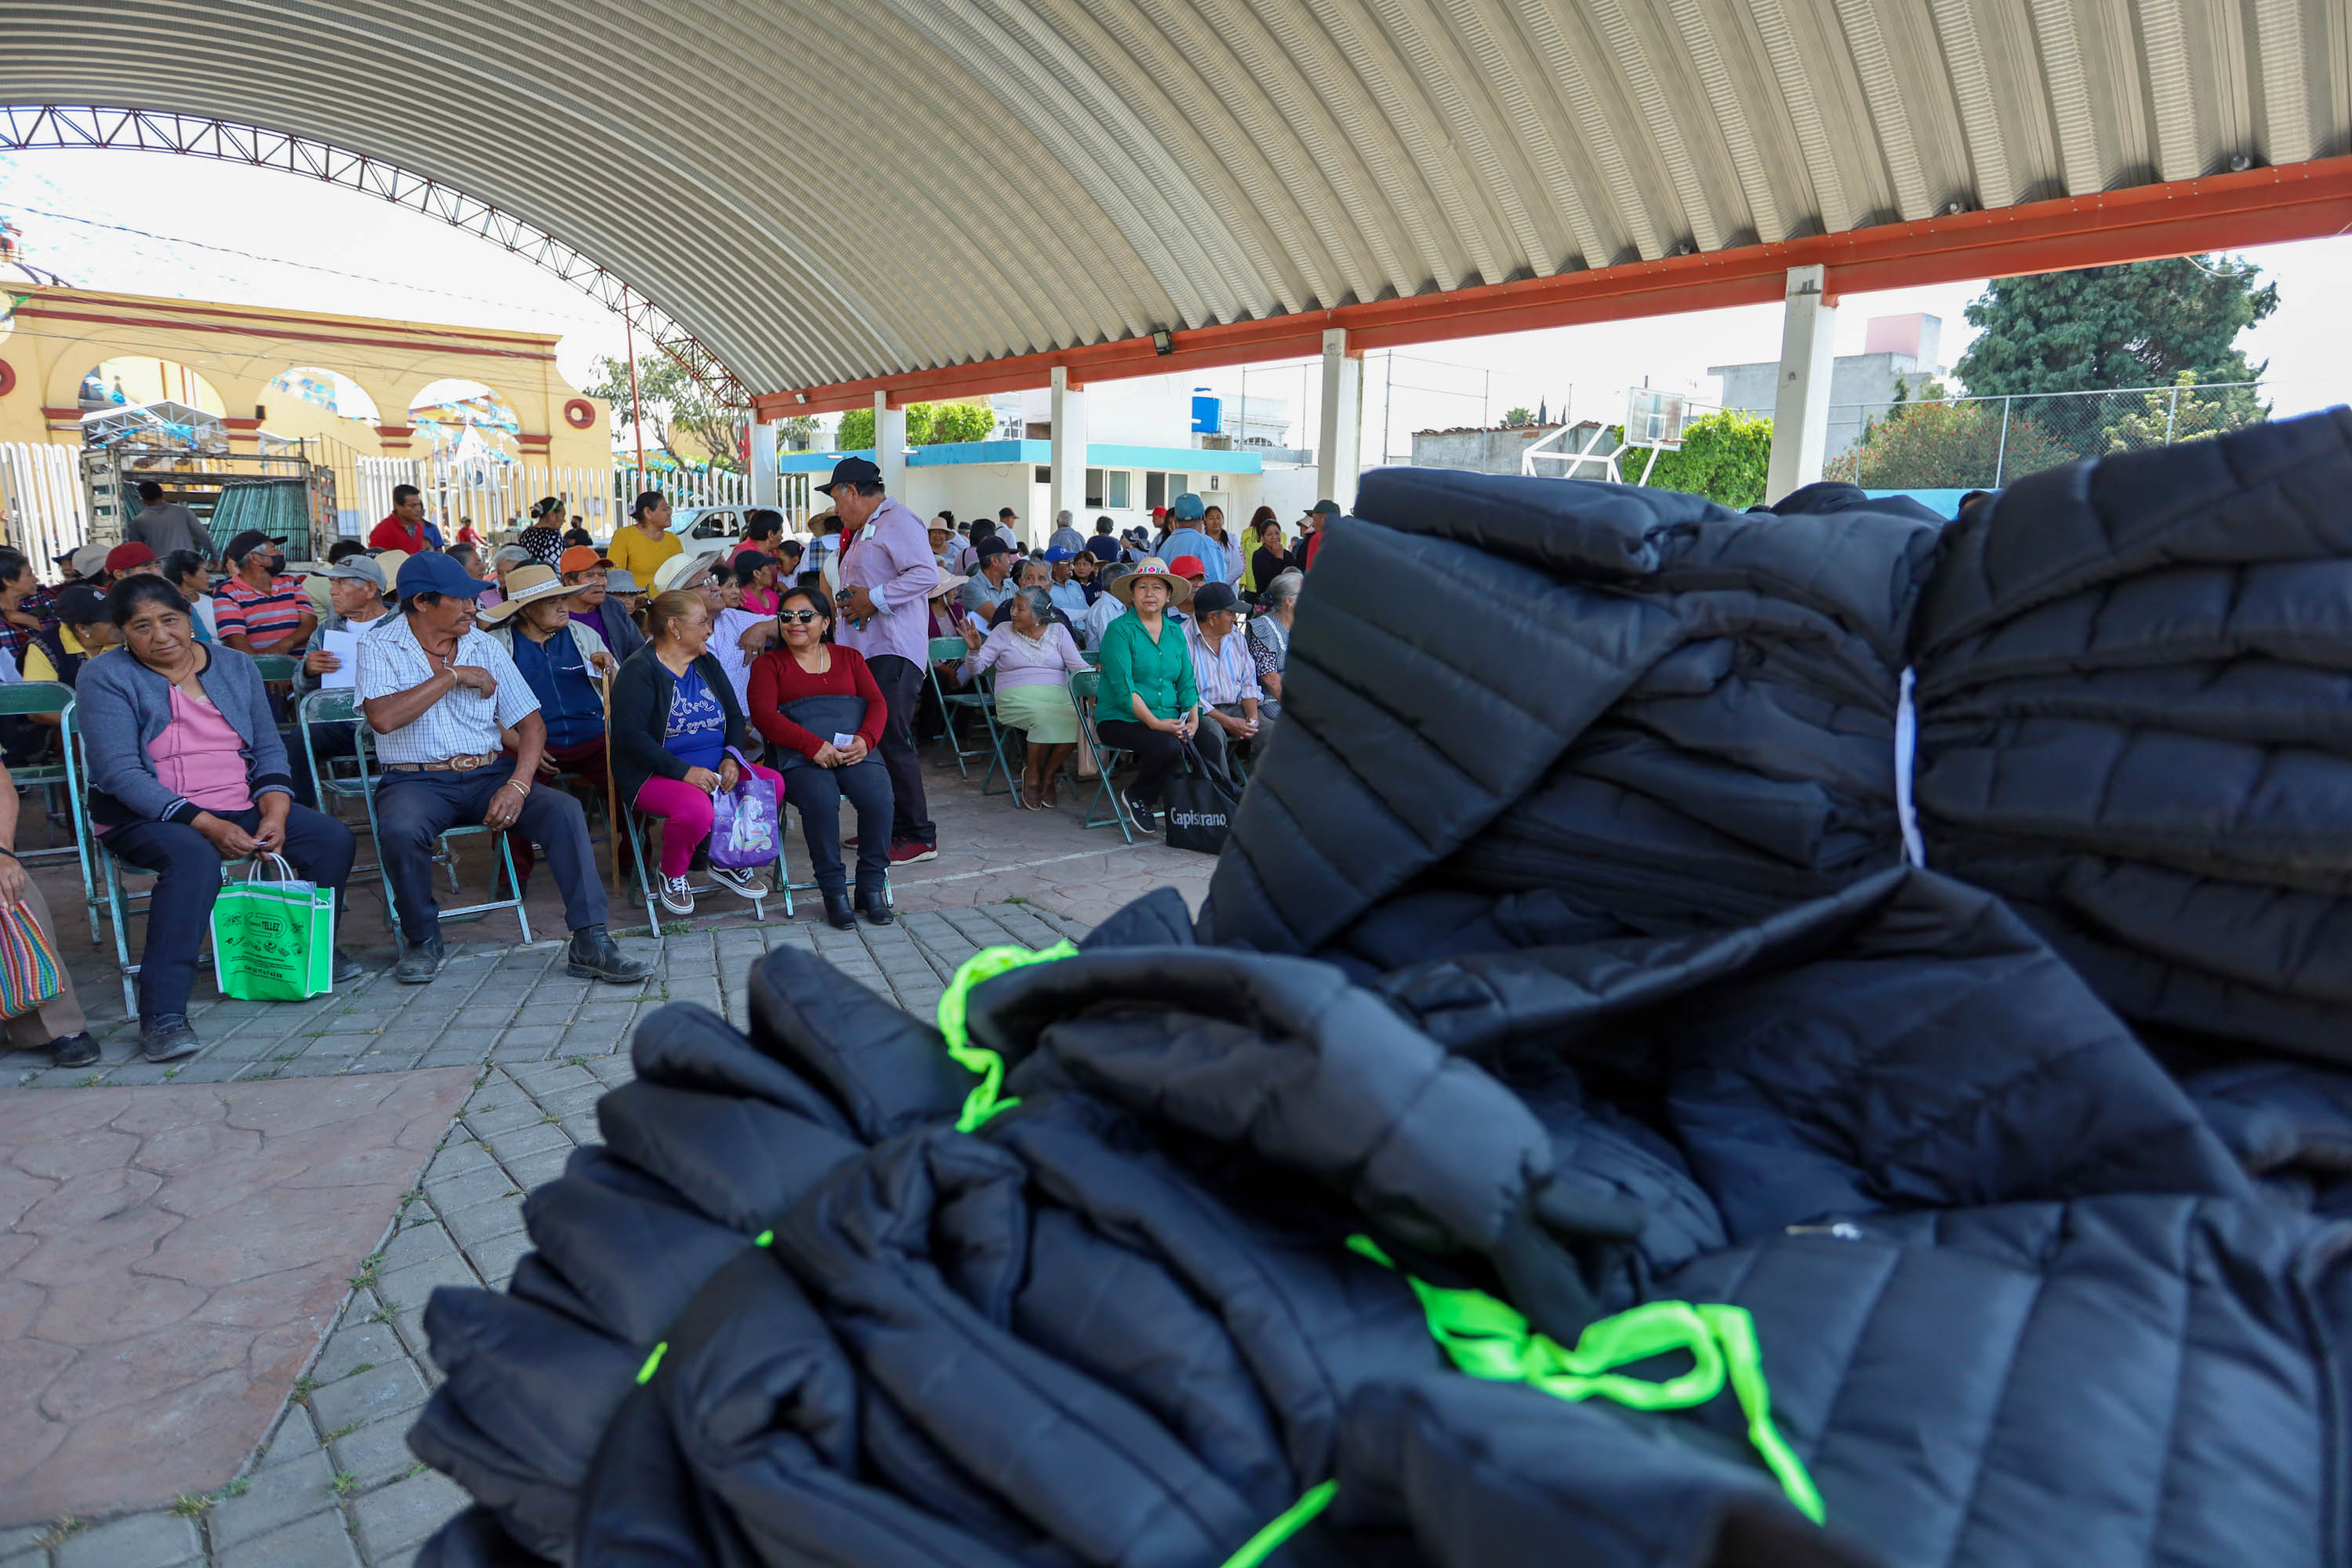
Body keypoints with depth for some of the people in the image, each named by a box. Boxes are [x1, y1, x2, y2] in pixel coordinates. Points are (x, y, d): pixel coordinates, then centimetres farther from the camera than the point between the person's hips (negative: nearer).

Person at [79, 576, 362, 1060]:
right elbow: (120, 773, -14)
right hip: (147, 817, -5)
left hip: (239, 807, 5)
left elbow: (269, 748, 7)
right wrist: (206, 824, -24)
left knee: (332, 837, -15)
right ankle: (163, 1014, -37)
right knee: (195, 856, -37)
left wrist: (275, 814, -12)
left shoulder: (235, 665, 9)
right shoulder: (105, 677, -5)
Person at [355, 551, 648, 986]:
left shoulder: (486, 647, 10)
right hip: (417, 781, -3)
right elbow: (382, 717, -18)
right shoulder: (378, 648, 1)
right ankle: (423, 940, -6)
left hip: (487, 776, 3)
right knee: (399, 831, -35)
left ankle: (590, 944, -24)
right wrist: (452, 676, -12)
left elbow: (531, 723, 5)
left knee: (564, 809, -23)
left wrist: (517, 786, -12)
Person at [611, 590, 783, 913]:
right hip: (656, 776, -7)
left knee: (774, 783, -17)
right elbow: (630, 735, -18)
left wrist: (731, 758, -7)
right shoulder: (639, 670, -8)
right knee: (696, 808, -37)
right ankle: (671, 875, -3)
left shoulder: (707, 664, 15)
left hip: (714, 769, 7)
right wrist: (684, 771, -24)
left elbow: (735, 716, 14)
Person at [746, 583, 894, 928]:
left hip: (854, 750, 2)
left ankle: (872, 885, -15)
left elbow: (878, 703, 13)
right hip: (800, 756, -2)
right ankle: (833, 891, -20)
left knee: (878, 796, -30)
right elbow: (763, 715, 1)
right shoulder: (768, 663, 17)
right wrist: (813, 745, -14)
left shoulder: (849, 657, 25)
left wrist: (866, 739, -10)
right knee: (821, 800, -34)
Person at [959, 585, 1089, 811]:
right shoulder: (1004, 631, 11)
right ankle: (1032, 774, -11)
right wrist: (974, 649, -13)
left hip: (1057, 697, 2)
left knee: (1077, 718, -32)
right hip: (1017, 698, -2)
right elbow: (975, 669, 7)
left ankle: (1048, 775, -10)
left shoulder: (1058, 632, 14)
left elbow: (1078, 665, 7)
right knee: (1044, 717, -36)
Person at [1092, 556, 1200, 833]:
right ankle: (1137, 796, -3)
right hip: (1121, 720, -5)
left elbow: (1186, 682, 13)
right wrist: (1155, 723, -20)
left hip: (1170, 719, 5)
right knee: (1168, 746, -33)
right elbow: (1123, 688, -13)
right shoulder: (1119, 630, -4)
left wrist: (1193, 718, -5)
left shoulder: (1175, 632, 15)